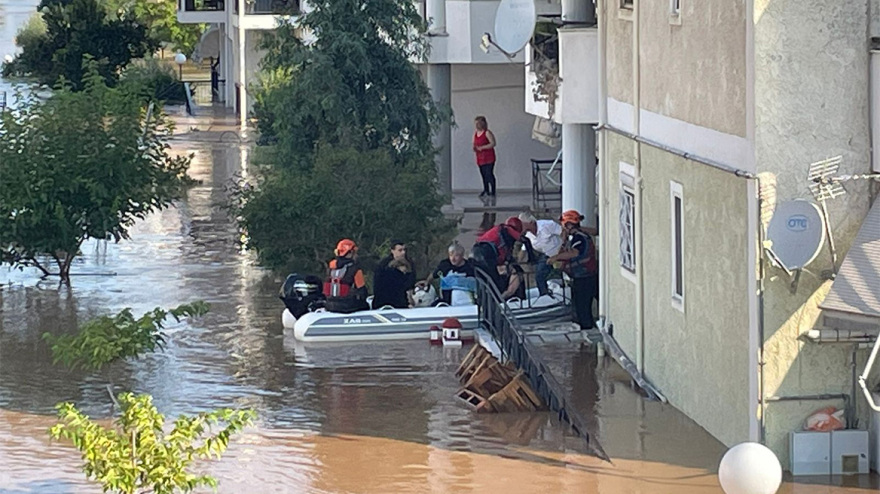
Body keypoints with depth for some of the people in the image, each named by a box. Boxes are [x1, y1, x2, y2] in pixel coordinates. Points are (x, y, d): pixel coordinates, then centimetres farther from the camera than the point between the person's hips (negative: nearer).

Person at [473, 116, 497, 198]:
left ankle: (492, 192, -6)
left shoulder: (487, 133, -10)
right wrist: (474, 147, -5)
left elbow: (493, 143, -15)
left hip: (488, 157, -7)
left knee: (489, 174, -10)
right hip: (480, 158, 7)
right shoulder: (475, 133, 12)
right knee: (483, 175, 9)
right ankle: (486, 191, 18)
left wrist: (482, 147, -19)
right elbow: (474, 143, 20)